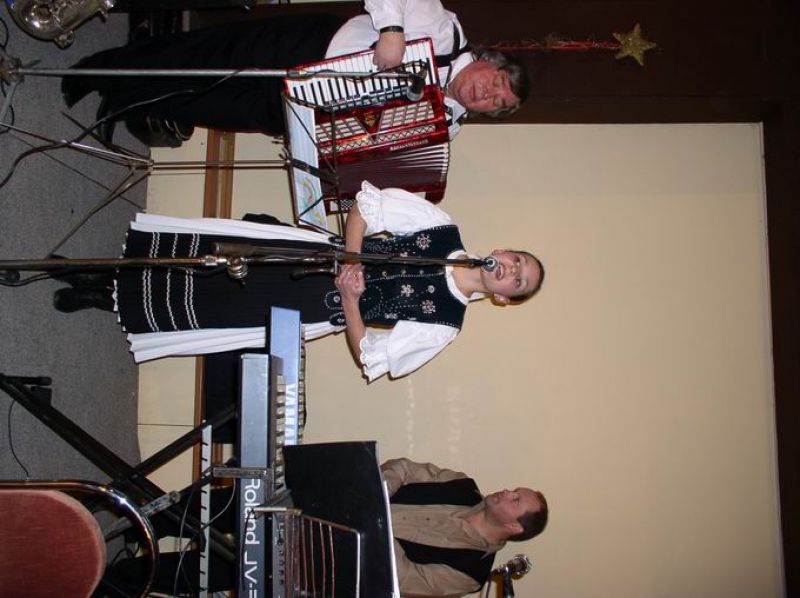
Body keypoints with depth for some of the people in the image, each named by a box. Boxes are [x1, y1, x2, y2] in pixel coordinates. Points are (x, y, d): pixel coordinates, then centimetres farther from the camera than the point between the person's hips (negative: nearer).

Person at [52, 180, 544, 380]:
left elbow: (373, 360, -10)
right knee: (194, 256, -4)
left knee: (196, 305, -3)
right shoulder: (445, 231, -5)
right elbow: (368, 204, -4)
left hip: (315, 309, -2)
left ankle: (108, 298, 17)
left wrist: (348, 298, -19)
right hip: (312, 253, 2)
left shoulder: (443, 324, -9)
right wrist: (350, 262, -15)